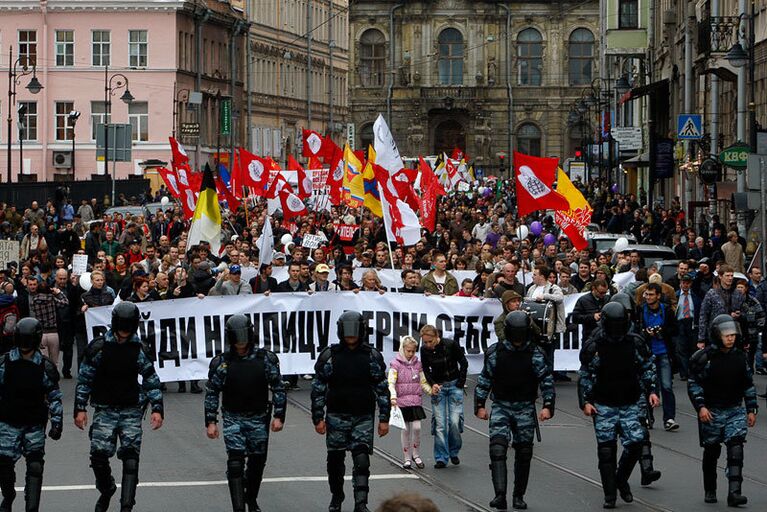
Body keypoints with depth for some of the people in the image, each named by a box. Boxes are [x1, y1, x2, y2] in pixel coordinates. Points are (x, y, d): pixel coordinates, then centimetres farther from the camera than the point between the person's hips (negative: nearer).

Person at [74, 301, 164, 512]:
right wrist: (80, 408, 0)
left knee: (131, 457, -10)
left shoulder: (139, 349, 1)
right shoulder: (98, 347, -3)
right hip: (104, 410, 0)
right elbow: (84, 379, 4)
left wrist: (157, 408, 1)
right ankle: (106, 490, 23)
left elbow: (151, 380, 9)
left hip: (131, 410, 0)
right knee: (99, 455, -6)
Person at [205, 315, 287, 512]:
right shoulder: (221, 363, -4)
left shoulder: (265, 359, -3)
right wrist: (211, 422, -4)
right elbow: (211, 393, 1)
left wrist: (279, 416, -6)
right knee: (235, 462, -12)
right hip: (233, 419, -2)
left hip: (258, 419, 2)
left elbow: (278, 388, 1)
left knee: (257, 462, 11)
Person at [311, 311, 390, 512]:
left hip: (363, 418, -1)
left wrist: (384, 419, 0)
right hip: (336, 417, 1)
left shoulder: (372, 356, 2)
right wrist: (318, 418, -2)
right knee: (335, 460, 10)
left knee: (362, 460, -10)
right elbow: (318, 389, 2)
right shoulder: (329, 355, -1)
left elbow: (382, 390, 5)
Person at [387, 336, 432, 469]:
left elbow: (423, 382, 13)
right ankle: (407, 458, 15)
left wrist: (431, 391, -3)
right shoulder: (396, 364, -4)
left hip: (415, 401, 2)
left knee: (416, 427, -7)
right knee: (405, 429, 3)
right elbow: (391, 383, -12)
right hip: (401, 401, -2)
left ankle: (415, 454, 13)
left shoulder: (417, 363, 7)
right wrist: (393, 397, -27)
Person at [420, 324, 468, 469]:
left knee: (455, 421, -8)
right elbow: (426, 370, 4)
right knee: (440, 424, -5)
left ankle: (454, 452, 14)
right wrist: (432, 384, -12)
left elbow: (464, 363, -2)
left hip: (454, 385, -2)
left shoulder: (451, 345, -15)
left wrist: (461, 382, -4)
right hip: (437, 386, 2)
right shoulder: (424, 350, -7)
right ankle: (441, 458, 0)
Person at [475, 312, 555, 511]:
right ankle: (500, 496, -24)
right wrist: (480, 406, 4)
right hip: (500, 406, 0)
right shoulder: (495, 352, 0)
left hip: (525, 409, 0)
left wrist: (547, 406, -12)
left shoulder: (535, 354, -3)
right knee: (497, 449, -16)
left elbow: (547, 381, -2)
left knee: (523, 454, 6)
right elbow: (484, 380, 7)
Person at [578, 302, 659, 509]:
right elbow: (585, 376, 5)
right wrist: (585, 402, -2)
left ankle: (621, 479, 20)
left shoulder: (635, 343, 1)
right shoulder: (593, 346, -3)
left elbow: (647, 369, 12)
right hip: (604, 406, -1)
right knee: (606, 449, -2)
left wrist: (651, 391, 1)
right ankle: (610, 495, 8)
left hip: (631, 404, 1)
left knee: (635, 444, -7)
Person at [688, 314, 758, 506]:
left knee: (736, 449, -13)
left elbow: (748, 385, 14)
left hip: (735, 411, 2)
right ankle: (710, 491, 25)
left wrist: (751, 410, 12)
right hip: (711, 412, -2)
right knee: (711, 452, 9)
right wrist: (700, 406, -18)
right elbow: (693, 384, -7)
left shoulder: (740, 357, 5)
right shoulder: (704, 357, -9)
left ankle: (734, 492, -17)